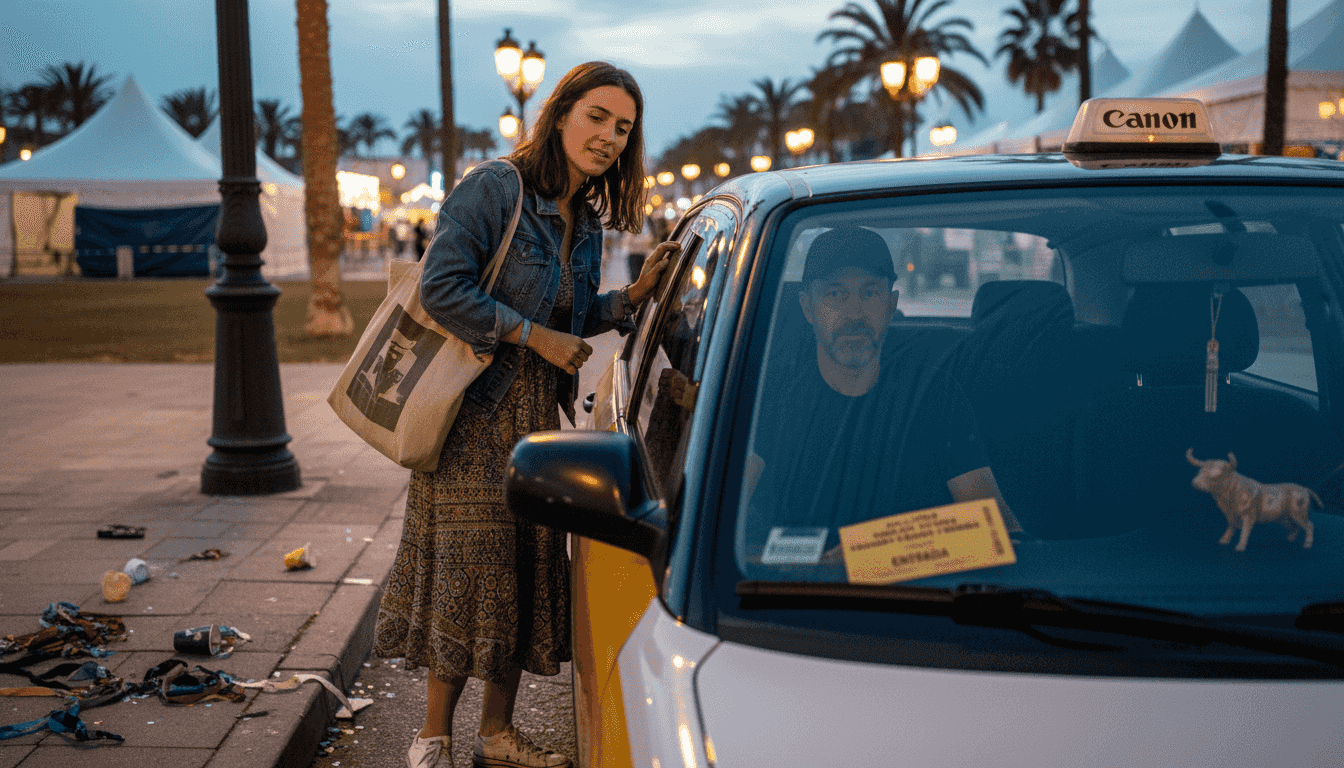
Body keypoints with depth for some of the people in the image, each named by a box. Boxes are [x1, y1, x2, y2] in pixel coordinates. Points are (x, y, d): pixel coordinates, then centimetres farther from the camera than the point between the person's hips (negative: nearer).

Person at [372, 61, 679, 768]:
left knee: (528, 572, 11)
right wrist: (534, 334, -18)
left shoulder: (589, 222, 12)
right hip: (476, 414, -7)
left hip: (541, 418, 7)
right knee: (468, 569, -2)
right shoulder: (494, 187, -12)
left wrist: (633, 295, 1)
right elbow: (440, 288, -19)